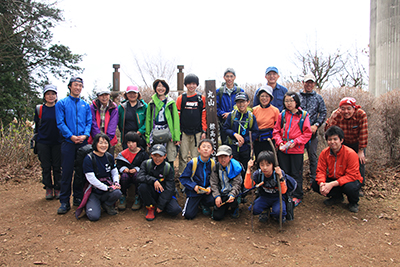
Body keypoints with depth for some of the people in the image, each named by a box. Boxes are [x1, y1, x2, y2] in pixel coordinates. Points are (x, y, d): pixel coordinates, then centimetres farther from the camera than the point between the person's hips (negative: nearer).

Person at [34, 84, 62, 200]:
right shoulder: (39, 109, 4)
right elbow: (37, 126, 11)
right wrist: (36, 140, 10)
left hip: (57, 143, -1)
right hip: (43, 143, 1)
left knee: (57, 167, 4)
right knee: (46, 167, 6)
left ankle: (57, 189, 17)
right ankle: (48, 188, 19)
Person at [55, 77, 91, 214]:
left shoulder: (85, 105, 14)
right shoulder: (61, 103, 5)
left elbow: (89, 122, 8)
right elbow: (60, 123, -3)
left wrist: (85, 135, -11)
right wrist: (71, 136, -15)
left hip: (83, 142, 3)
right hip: (68, 142, -3)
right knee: (67, 171, -3)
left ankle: (78, 198, 19)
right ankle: (64, 202, 4)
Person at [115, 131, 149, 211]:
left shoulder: (143, 154, 0)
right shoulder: (123, 154, 5)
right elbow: (118, 166, 5)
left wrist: (136, 169, -20)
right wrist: (124, 168, -17)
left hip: (138, 174, -1)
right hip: (126, 173, 1)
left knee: (137, 175, -36)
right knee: (124, 176, -34)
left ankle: (138, 198, -19)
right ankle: (122, 197, -13)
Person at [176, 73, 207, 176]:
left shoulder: (201, 98, 6)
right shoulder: (181, 98, 5)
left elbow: (204, 115, 7)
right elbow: (177, 116, 5)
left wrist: (204, 131, 1)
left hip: (197, 132, 0)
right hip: (184, 132, 0)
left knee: (196, 156, 4)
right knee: (183, 156, 2)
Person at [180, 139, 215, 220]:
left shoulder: (213, 164, -5)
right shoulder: (192, 163, -14)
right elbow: (183, 178, -9)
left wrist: (210, 187, -15)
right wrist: (193, 186, -21)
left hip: (207, 191, 2)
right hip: (193, 192, -2)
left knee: (213, 200, -28)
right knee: (189, 215, -10)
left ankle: (203, 204, 9)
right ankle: (195, 203, 25)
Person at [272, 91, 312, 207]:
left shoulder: (303, 115, -4)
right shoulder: (282, 115, 4)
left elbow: (307, 133, -4)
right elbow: (276, 131, 8)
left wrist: (295, 142, -14)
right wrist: (279, 142, -8)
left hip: (297, 150, -3)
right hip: (282, 150, 3)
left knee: (296, 174, 7)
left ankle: (297, 196, 20)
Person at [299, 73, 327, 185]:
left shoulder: (318, 98, 8)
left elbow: (323, 113, 5)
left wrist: (316, 125, -9)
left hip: (312, 131, 0)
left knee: (313, 155, 4)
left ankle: (313, 179, 14)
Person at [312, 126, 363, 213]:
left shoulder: (351, 153, -23)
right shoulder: (324, 153, -9)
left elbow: (352, 175, -26)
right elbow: (321, 171, -7)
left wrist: (332, 184, -36)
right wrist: (321, 183, -31)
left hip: (350, 180, -5)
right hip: (333, 179, 5)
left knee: (350, 186, -39)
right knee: (315, 185, -17)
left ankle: (353, 202, 0)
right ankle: (337, 197, 11)